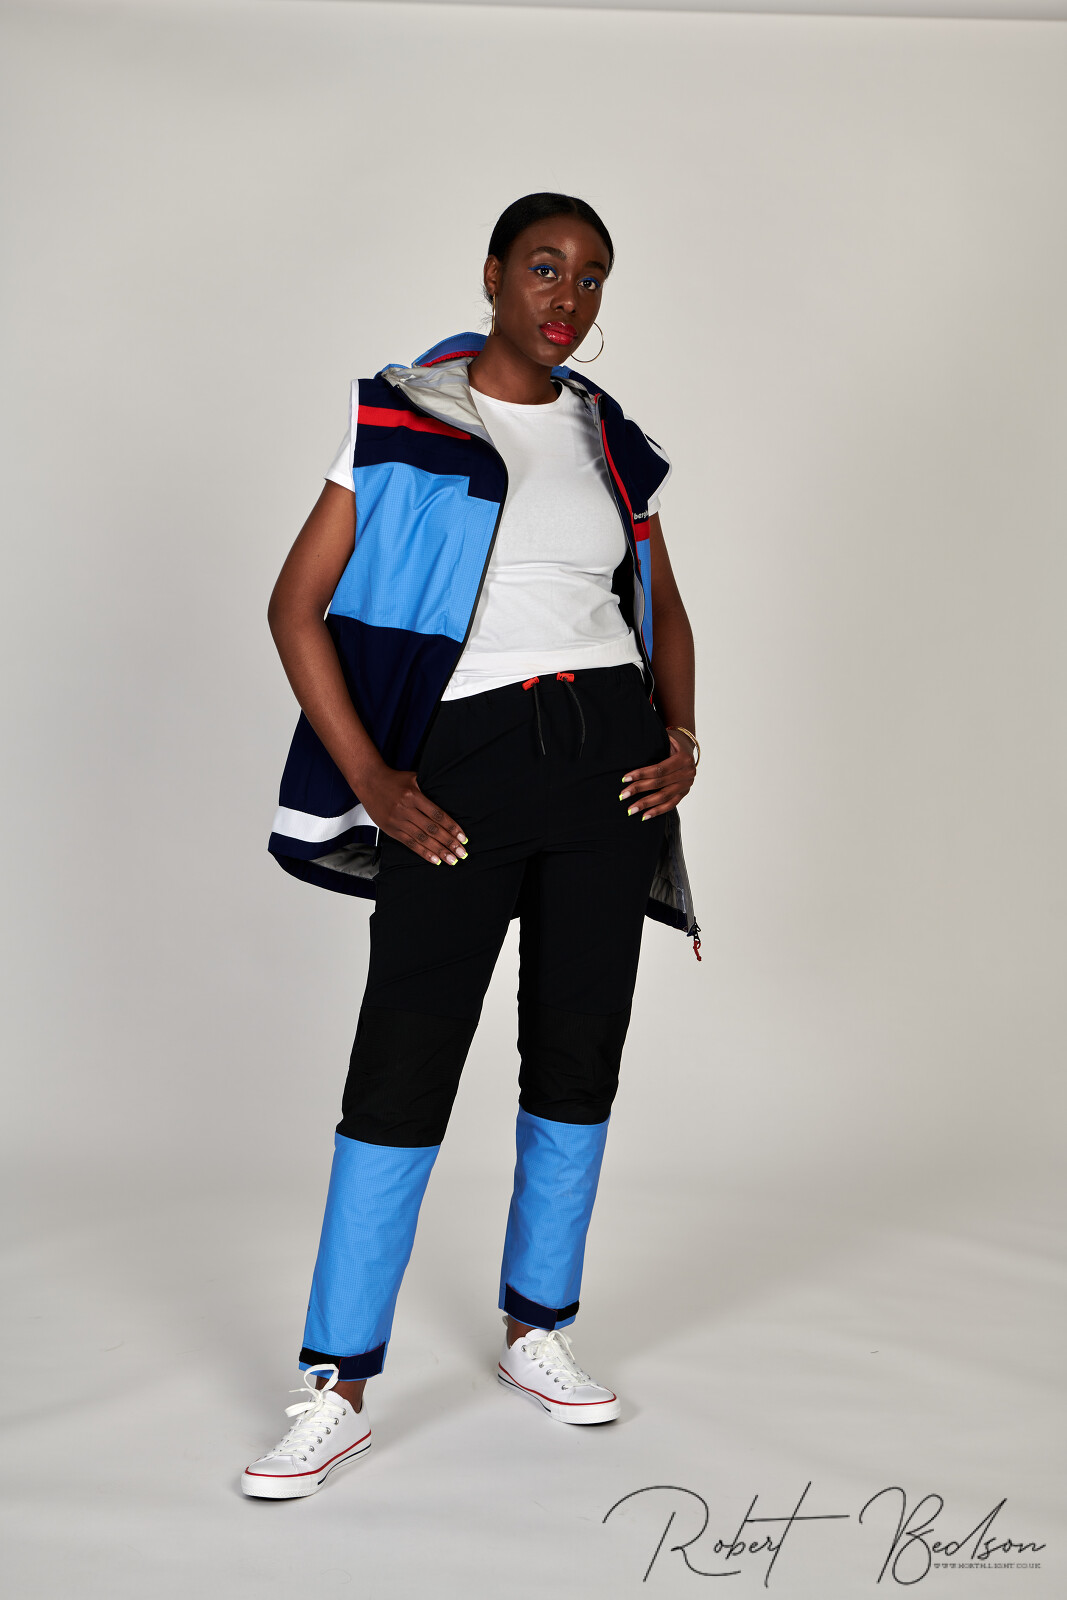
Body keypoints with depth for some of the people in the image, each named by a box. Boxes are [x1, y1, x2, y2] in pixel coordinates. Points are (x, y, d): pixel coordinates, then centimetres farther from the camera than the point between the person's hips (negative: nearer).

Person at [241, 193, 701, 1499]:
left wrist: (682, 736, 5)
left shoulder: (610, 439, 13)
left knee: (578, 1054, 9)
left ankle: (536, 1331, 26)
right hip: (462, 764, -4)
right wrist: (368, 778, -10)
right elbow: (297, 606, -3)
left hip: (608, 754, 5)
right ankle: (338, 1390, 4)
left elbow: (662, 608, 22)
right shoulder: (400, 417, 0)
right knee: (402, 1064, -6)